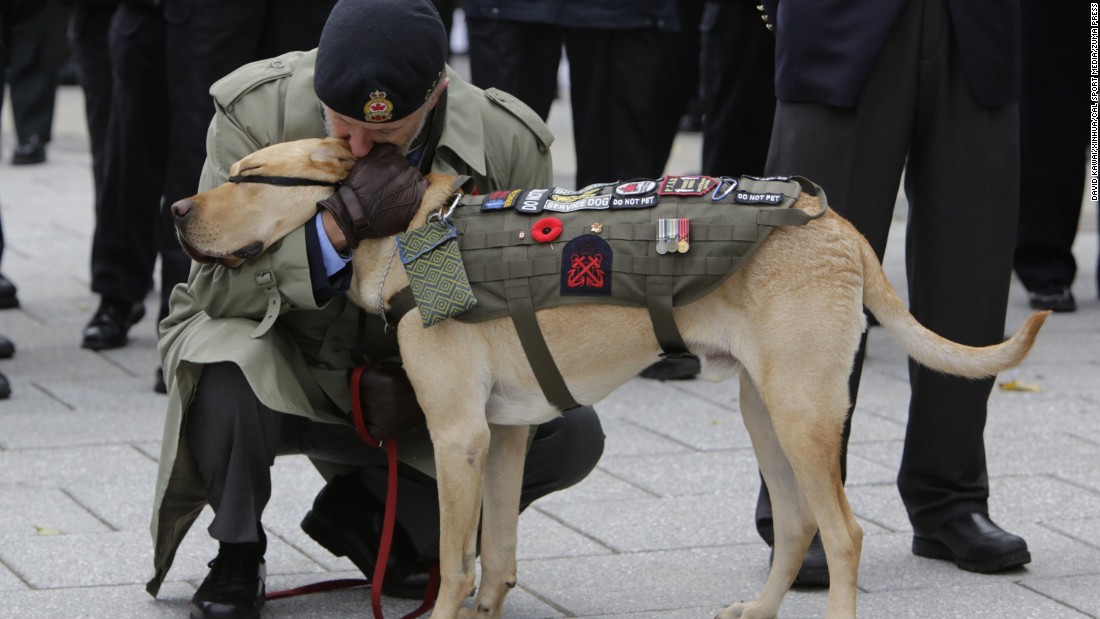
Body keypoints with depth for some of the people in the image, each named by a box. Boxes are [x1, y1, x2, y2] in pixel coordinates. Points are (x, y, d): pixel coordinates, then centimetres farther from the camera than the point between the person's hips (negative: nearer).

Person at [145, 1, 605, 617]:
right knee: (230, 365, -38)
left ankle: (366, 511, 8)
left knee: (571, 434, -17)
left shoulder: (511, 143, -17)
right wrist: (326, 234, -37)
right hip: (283, 371, -2)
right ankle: (238, 554, -4)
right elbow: (216, 289, -20)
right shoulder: (256, 110, -21)